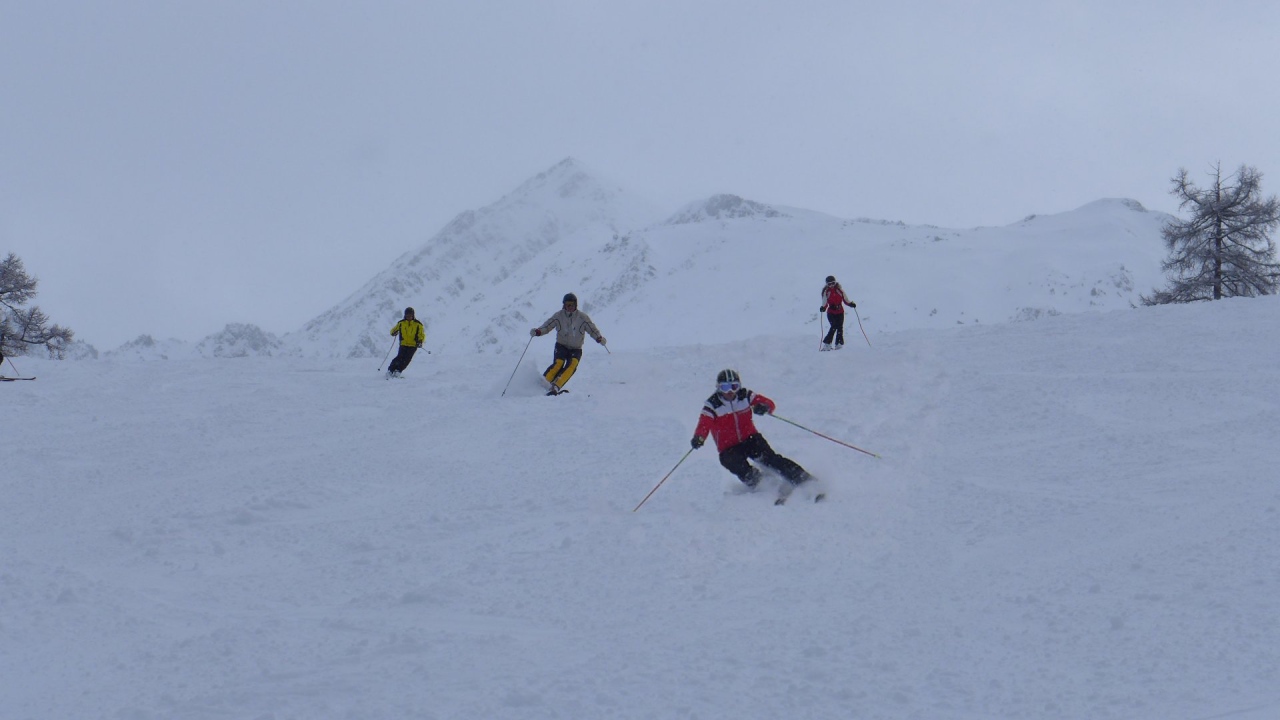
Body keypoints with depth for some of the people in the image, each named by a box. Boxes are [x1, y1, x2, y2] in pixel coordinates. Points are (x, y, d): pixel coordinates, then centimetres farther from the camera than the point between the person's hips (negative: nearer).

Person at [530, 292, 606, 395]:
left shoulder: (582, 317, -4)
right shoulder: (559, 315, -2)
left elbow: (592, 329, 0)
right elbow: (547, 326, -1)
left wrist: (599, 338, -18)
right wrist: (537, 331, -19)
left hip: (576, 349, 0)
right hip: (561, 346, 0)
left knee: (573, 364, -28)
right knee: (558, 363, -27)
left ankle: (556, 387, -36)